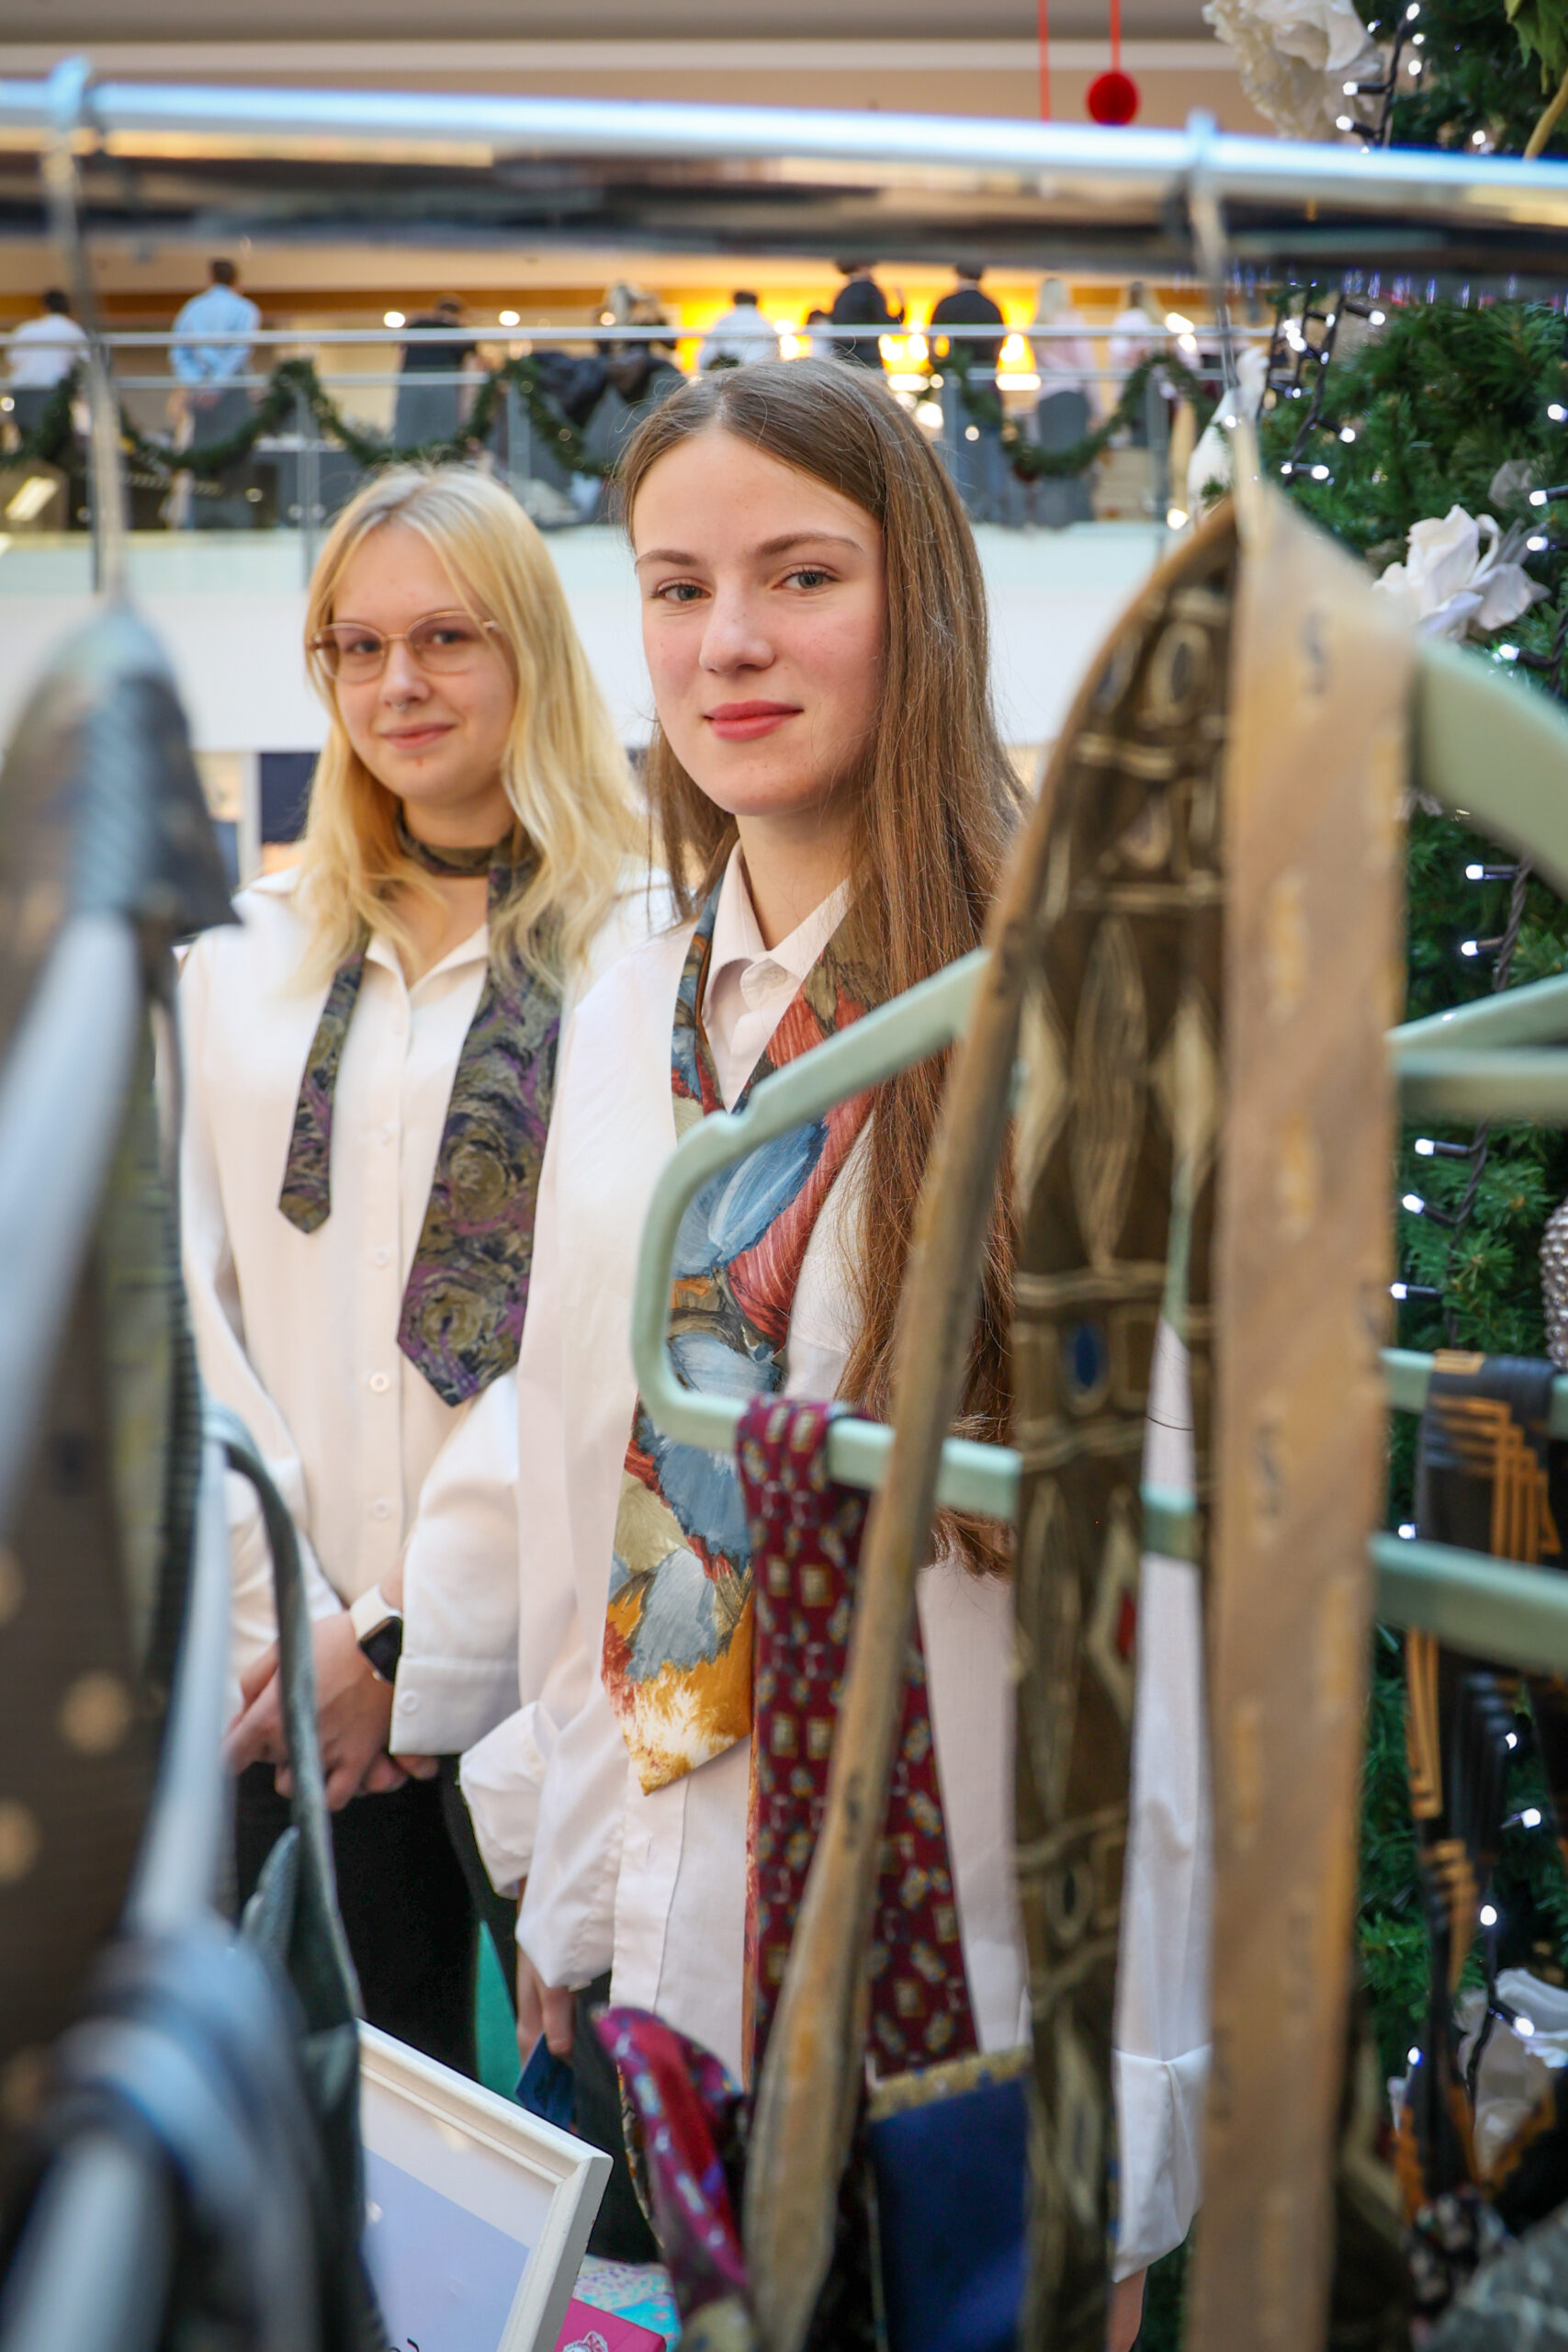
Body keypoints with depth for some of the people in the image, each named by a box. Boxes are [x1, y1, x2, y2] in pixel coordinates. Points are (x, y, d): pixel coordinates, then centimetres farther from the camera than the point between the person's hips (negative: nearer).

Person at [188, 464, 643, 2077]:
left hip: (551, 1646, -3)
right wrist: (286, 1623, -5)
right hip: (294, 1687, 4)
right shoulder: (244, 963, 11)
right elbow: (185, 1316, 6)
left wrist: (409, 1637, -11)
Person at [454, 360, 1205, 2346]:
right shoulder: (625, 1025, 5)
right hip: (652, 1965, 5)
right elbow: (581, 1494, 11)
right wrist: (561, 1894, 12)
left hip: (967, 2018, -5)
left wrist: (1131, 2145, -14)